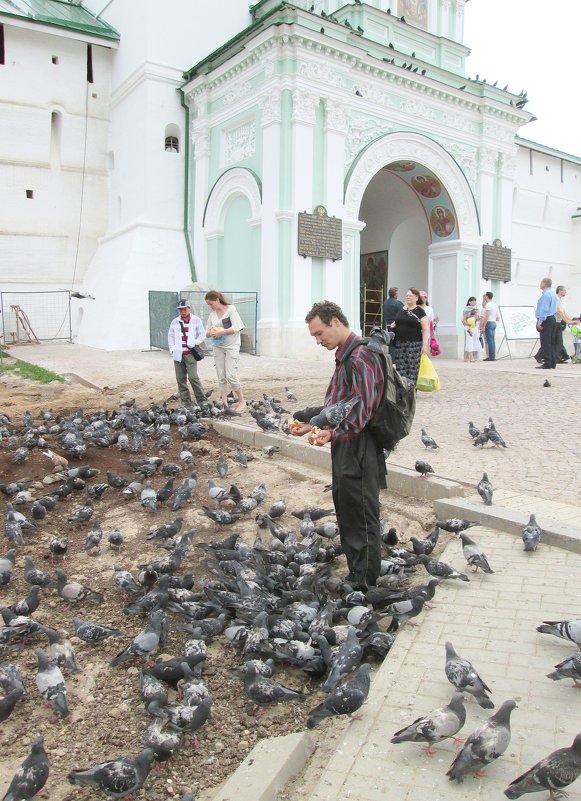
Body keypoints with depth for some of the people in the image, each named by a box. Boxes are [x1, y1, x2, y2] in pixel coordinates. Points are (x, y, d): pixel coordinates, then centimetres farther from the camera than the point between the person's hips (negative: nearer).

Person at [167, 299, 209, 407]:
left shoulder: (196, 320, 5)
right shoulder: (175, 321, 12)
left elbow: (202, 334, 7)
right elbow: (170, 336, 17)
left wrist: (195, 342, -10)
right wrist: (172, 349, 5)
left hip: (190, 353, -3)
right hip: (178, 354, 3)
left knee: (193, 377, -14)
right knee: (180, 379, 2)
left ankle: (202, 400, -5)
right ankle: (186, 403, 10)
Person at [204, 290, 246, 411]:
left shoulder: (230, 309, -6)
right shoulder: (212, 314, 10)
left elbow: (236, 328, -13)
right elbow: (207, 332, 12)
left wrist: (221, 332, -16)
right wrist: (213, 333, -10)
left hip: (232, 346, -6)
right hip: (218, 347, 6)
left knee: (230, 375, -11)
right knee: (221, 377, 3)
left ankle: (241, 401, 4)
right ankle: (224, 403, 8)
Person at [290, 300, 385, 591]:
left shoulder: (360, 356, -16)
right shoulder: (345, 356, 16)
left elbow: (363, 409, -23)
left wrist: (334, 433, -29)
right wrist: (312, 423, 12)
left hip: (359, 450, -10)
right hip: (345, 448, 10)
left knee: (361, 518, 0)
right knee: (346, 514, 17)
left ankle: (364, 584, 12)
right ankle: (355, 576, 29)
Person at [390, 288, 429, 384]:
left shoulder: (419, 311, -1)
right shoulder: (401, 310, 15)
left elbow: (426, 329, -5)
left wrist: (425, 345, -13)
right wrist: (392, 325, 6)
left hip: (414, 344, -5)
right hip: (399, 343, 5)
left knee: (412, 370, -5)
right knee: (400, 369, 2)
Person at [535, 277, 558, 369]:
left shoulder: (546, 294, -15)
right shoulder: (553, 294, 17)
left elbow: (544, 309, -20)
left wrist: (540, 322, -21)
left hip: (546, 320, -10)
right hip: (552, 319, 10)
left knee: (545, 343, -8)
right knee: (551, 342, 12)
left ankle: (547, 363, -9)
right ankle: (553, 362, 15)